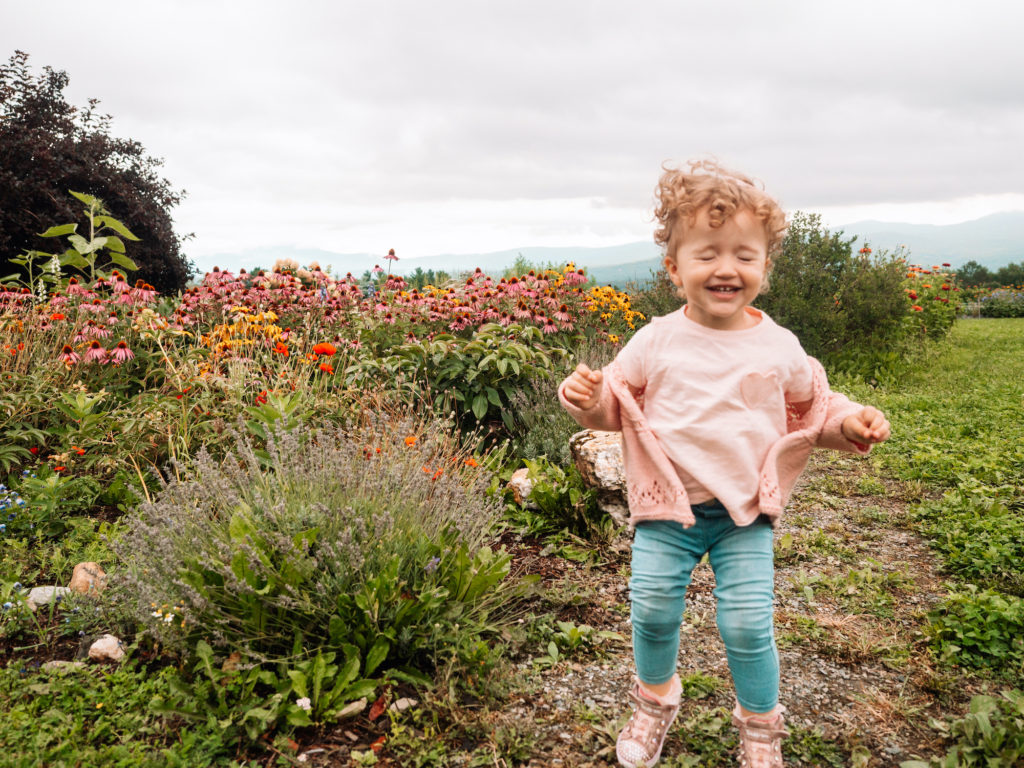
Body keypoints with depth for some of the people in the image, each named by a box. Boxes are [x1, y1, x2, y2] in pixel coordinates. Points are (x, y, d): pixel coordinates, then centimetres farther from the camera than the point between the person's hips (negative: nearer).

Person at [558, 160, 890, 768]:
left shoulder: (779, 348, -1)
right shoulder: (656, 341, -4)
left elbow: (812, 408, 13)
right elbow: (618, 403, 5)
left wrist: (849, 422, -6)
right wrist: (588, 399, -16)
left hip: (746, 511, 0)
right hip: (668, 505, 0)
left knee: (748, 623, -2)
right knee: (653, 609, 1)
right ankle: (655, 701, 33)